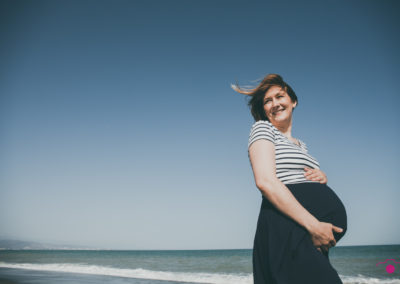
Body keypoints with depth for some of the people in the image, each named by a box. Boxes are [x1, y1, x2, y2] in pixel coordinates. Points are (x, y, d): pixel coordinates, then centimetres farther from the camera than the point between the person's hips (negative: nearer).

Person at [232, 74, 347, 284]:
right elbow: (265, 182, -13)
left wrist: (322, 177, 5)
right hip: (287, 230, -8)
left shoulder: (300, 144, 25)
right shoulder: (263, 128, 3)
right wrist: (313, 225, -18)